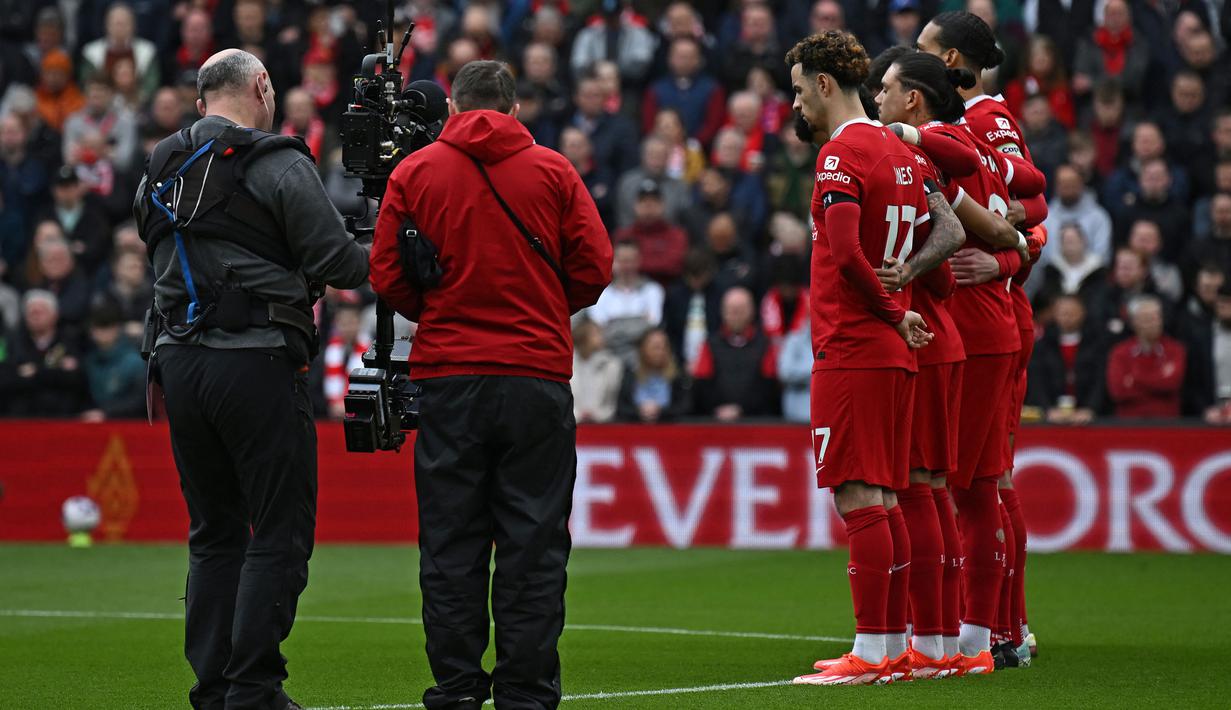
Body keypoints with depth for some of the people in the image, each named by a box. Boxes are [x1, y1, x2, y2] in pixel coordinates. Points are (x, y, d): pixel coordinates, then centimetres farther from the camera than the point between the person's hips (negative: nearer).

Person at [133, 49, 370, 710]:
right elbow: (335, 263, -11)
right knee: (280, 535, -2)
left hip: (180, 360, 6)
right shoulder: (279, 166, -8)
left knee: (214, 532, 13)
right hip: (256, 364, -6)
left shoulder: (159, 170, 12)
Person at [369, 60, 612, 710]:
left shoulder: (414, 172, 3)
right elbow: (594, 267, -1)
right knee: (533, 541, 3)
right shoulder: (553, 171, 3)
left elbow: (387, 277, 1)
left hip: (446, 375, 0)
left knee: (450, 542, 5)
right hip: (537, 376, 0)